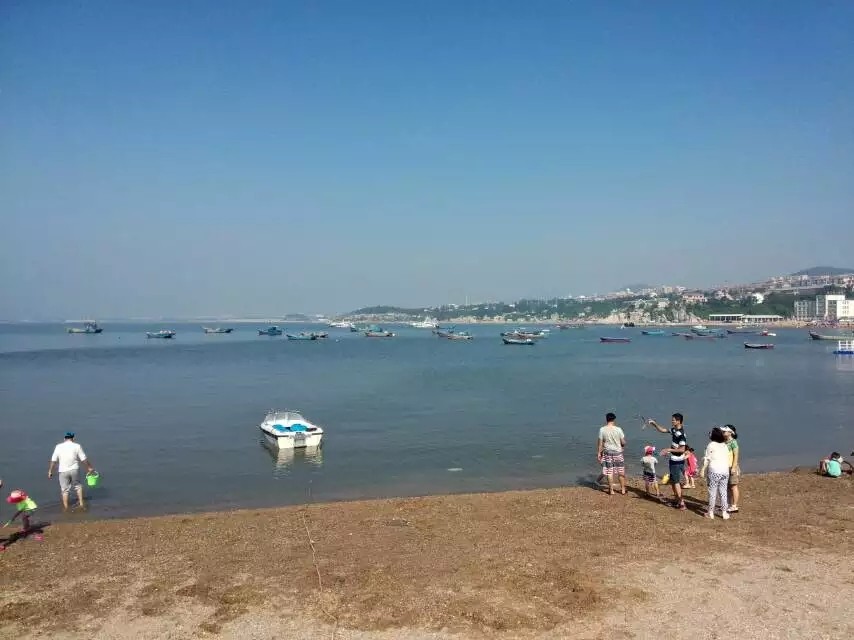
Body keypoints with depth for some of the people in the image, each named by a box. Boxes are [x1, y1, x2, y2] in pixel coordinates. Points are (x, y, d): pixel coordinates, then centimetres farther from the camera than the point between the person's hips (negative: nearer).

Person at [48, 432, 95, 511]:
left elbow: (53, 460, -1)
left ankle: (66, 508, 16)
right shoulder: (77, 446, -4)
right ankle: (81, 503, 16)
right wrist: (90, 467, 9)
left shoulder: (58, 447, 0)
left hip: (63, 471, 0)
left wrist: (50, 471, 9)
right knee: (78, 486, 20)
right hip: (74, 470, 0)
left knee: (65, 490, 10)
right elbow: (84, 459, -3)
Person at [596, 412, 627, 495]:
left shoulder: (602, 430, -8)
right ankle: (623, 489, 21)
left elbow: (600, 443, -6)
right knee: (621, 472, 13)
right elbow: (623, 443, -3)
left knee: (609, 473, 7)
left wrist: (598, 453, 4)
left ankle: (611, 490, 13)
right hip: (618, 452, 0)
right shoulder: (618, 429, -9)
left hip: (608, 453, 0)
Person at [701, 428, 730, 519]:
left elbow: (706, 459, -4)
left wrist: (704, 471, 0)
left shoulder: (711, 445, -6)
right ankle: (724, 513, 12)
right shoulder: (725, 446, 10)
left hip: (714, 471, -4)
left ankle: (711, 512, 8)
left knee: (712, 492, 2)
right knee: (723, 491, 9)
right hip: (725, 470, 4)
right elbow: (728, 459, 12)